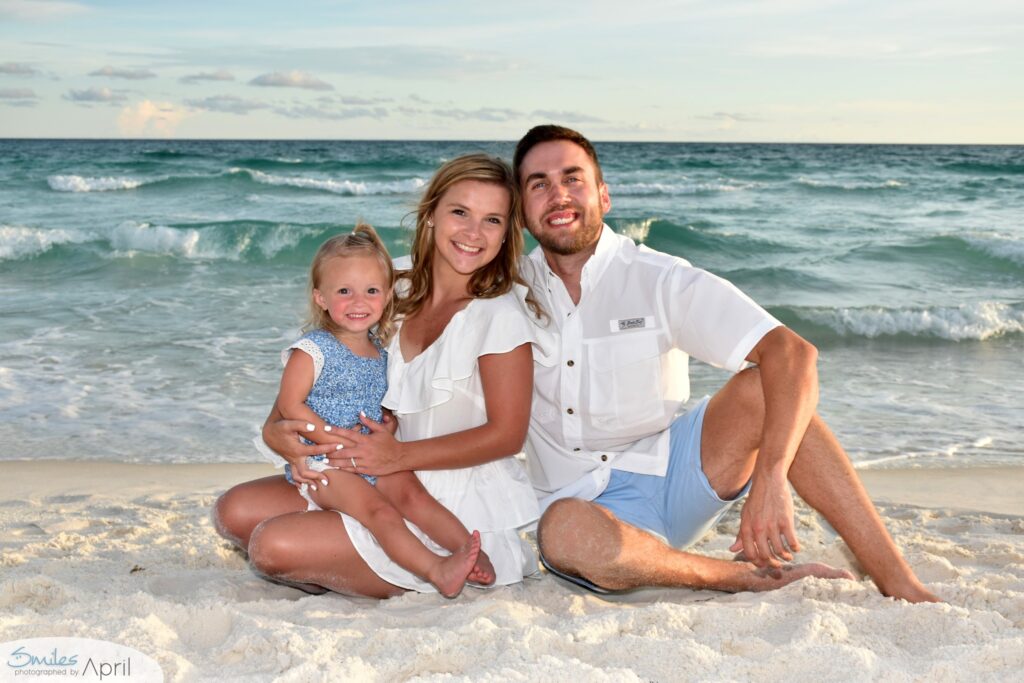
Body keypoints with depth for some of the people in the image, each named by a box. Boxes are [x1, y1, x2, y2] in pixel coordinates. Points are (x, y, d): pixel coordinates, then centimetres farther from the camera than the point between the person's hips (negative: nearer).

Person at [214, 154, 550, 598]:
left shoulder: (501, 313, -13)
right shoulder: (400, 297, 5)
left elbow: (506, 434, -16)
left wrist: (397, 456, -23)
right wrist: (275, 427, -11)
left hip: (464, 508, -7)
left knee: (275, 546, -19)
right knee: (235, 512, 1)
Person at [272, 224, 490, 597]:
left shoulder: (380, 352, 12)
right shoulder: (313, 349, -7)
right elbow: (289, 404, -11)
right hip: (325, 467, -6)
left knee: (413, 493, -18)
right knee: (378, 510, -25)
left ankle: (467, 548, -29)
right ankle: (436, 571, -38)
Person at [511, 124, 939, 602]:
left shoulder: (660, 280, -5)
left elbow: (793, 354, -19)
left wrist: (769, 478, -34)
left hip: (674, 478, 0)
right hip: (586, 503, 0)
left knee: (760, 388, -26)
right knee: (564, 531, -37)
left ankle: (901, 587, -23)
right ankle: (759, 580, -19)